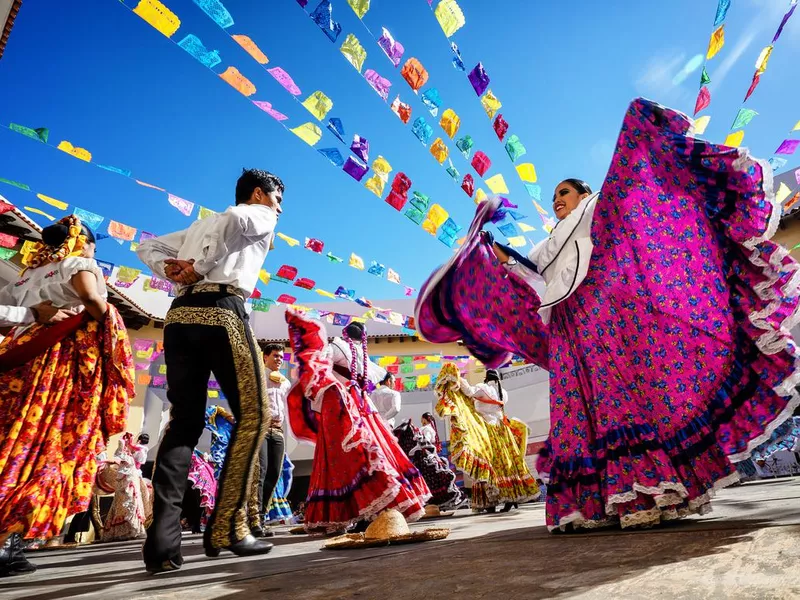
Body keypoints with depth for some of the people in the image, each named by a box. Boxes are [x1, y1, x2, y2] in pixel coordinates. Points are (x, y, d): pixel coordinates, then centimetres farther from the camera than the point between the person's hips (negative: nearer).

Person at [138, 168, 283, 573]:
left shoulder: (200, 225, 33)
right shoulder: (261, 215, 12)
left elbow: (147, 247, 29)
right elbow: (236, 217, -12)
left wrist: (172, 271, 10)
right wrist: (202, 266, -7)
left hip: (180, 315, 7)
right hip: (222, 312, -7)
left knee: (184, 421, 6)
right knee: (253, 414, -1)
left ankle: (163, 541, -1)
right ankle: (226, 528, -3)